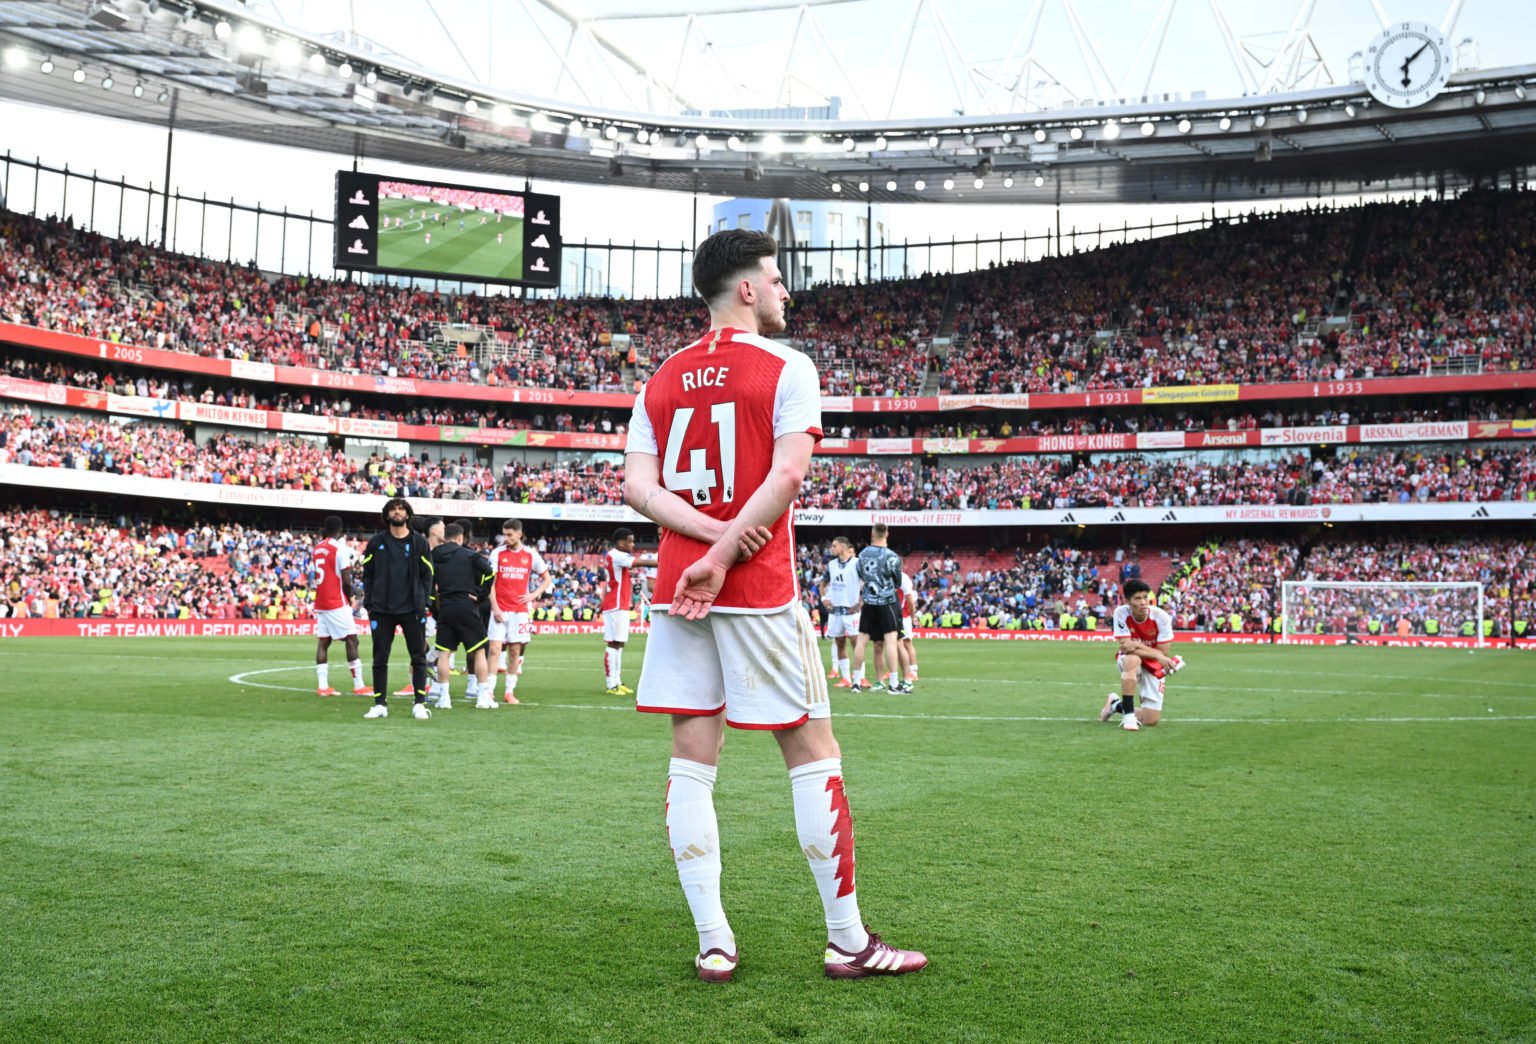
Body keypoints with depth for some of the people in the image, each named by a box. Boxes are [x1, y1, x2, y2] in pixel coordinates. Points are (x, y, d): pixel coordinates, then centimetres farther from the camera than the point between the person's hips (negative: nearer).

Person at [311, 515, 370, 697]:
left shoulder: (316, 549, 10)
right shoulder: (340, 548, -11)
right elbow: (346, 581, -13)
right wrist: (350, 597, 5)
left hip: (320, 603, 7)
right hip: (337, 603, -7)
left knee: (323, 642, 6)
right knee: (351, 640, -2)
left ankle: (323, 686, 1)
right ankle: (358, 686, -3)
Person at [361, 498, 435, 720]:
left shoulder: (419, 542, 4)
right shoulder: (376, 542, 6)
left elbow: (427, 575, 5)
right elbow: (367, 575, 8)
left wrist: (422, 603, -3)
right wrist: (369, 603, -1)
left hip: (411, 610, -1)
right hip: (382, 610, 1)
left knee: (419, 658, 1)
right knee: (380, 659, 4)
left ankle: (420, 704, 7)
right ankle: (380, 704, 11)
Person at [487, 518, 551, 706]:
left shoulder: (531, 555, 4)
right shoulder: (497, 553, 2)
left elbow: (547, 579, 13)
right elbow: (490, 583, 1)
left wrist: (534, 595, -2)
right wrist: (494, 607, -9)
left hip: (520, 610, 1)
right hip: (499, 610, -1)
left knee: (515, 651, 4)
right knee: (495, 649, -9)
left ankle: (510, 691, 13)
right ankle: (489, 693, -7)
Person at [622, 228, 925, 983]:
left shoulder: (661, 381, 13)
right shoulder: (786, 368, -3)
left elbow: (638, 486, 3)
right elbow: (786, 475, -16)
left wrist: (711, 536, -7)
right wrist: (723, 556, -14)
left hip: (675, 590, 5)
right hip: (760, 591, -5)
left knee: (692, 760, 6)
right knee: (811, 752, 4)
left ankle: (713, 944, 7)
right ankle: (848, 941, 10)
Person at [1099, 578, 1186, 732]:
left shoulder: (1161, 616, -21)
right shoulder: (1121, 613, -22)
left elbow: (1163, 653, -18)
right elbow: (1126, 647, -25)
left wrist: (1137, 646, -30)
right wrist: (1158, 656, -32)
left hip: (1153, 667, 2)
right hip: (1129, 662, -2)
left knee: (1150, 721, -5)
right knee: (1132, 659, -42)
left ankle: (1116, 705, 27)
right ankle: (1128, 715, -29)